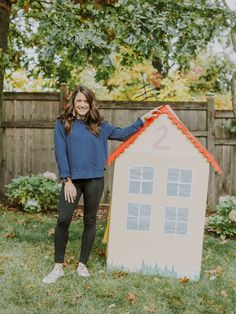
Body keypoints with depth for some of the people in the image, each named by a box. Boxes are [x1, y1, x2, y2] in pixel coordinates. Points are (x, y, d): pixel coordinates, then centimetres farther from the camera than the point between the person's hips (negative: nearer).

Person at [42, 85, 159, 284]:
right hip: (72, 179, -2)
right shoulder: (62, 124, 1)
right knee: (63, 220, -7)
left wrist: (143, 119, 15)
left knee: (90, 222, 8)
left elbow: (123, 134, 18)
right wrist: (67, 180, -9)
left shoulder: (99, 125, 8)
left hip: (94, 180, 2)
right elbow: (61, 153, -3)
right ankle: (58, 268, 7)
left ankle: (83, 265, 21)